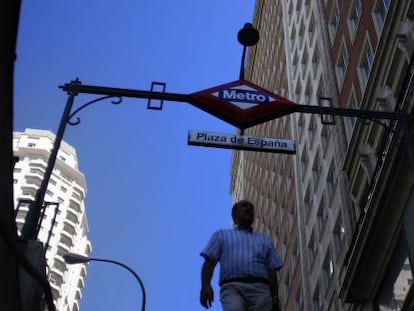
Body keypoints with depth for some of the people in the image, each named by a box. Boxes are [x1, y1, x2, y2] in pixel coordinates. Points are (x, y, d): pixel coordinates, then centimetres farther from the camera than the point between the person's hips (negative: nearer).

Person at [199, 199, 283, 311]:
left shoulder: (264, 239, 33)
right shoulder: (222, 235, 27)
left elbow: (271, 271, 21)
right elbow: (209, 261, 12)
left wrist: (275, 298, 6)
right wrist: (205, 285, -7)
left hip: (260, 289, 3)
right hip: (232, 288, -2)